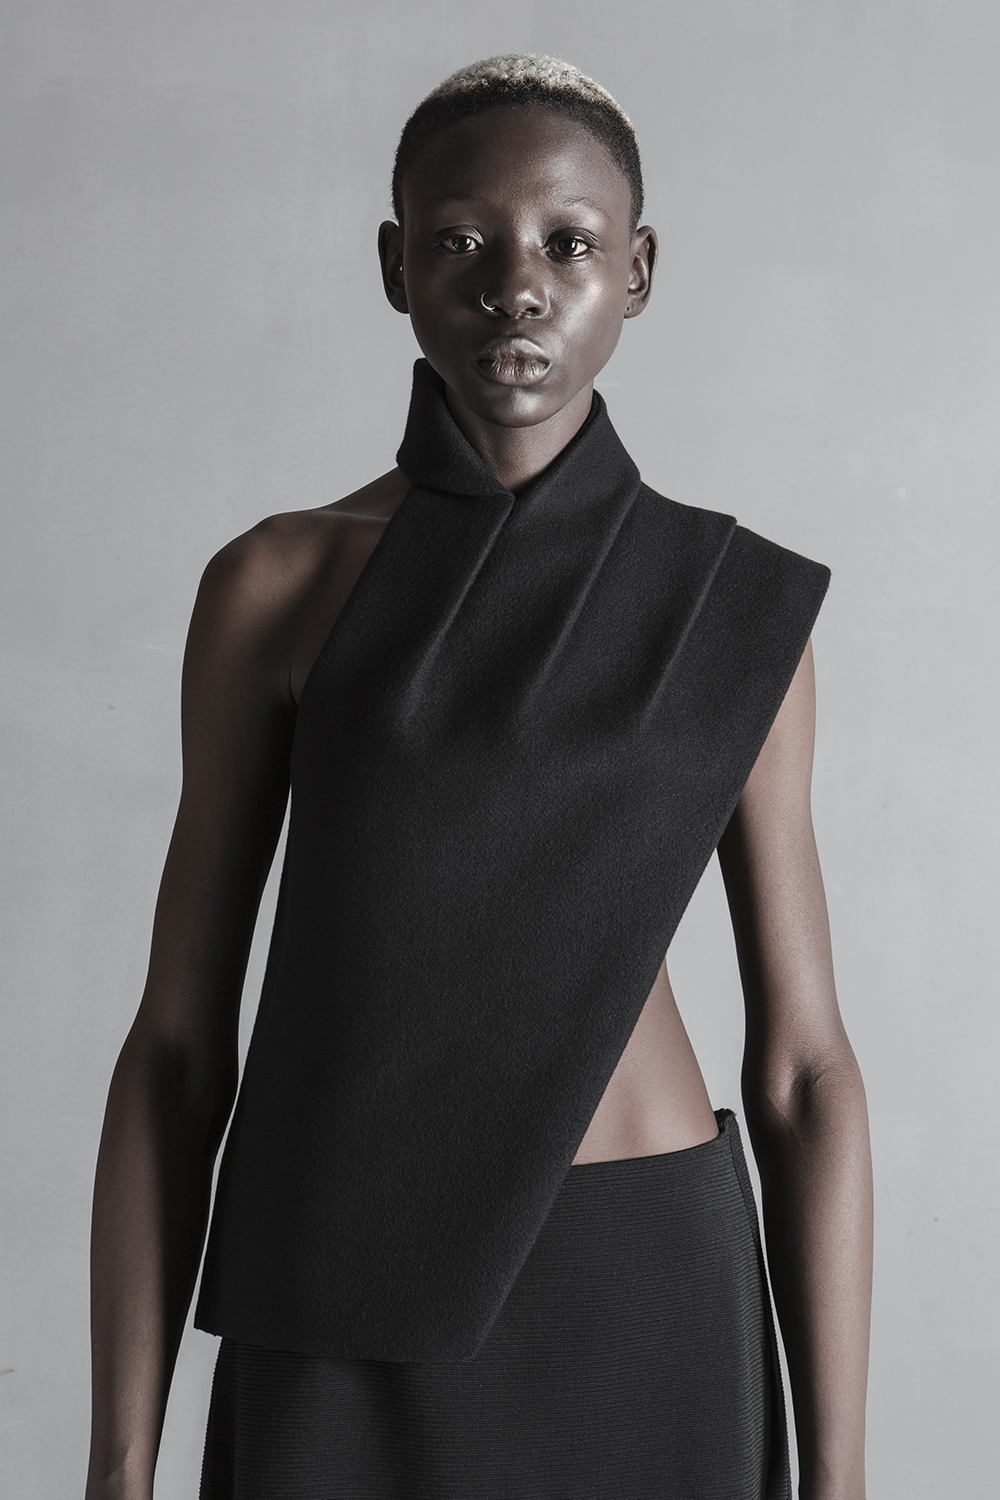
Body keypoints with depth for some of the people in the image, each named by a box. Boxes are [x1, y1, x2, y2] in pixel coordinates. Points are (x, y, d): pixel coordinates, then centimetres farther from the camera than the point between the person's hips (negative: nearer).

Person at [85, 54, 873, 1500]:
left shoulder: (737, 609, -1)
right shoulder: (275, 585, -2)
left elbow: (803, 1066, 1)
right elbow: (177, 1046, -1)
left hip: (646, 1305, 1)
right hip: (347, 1321, 0)